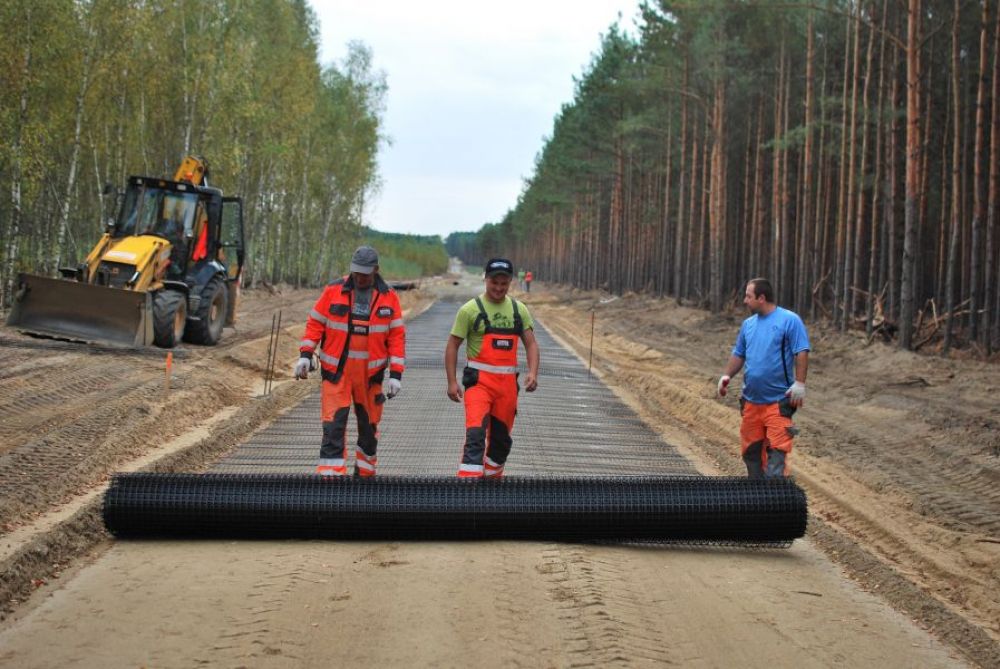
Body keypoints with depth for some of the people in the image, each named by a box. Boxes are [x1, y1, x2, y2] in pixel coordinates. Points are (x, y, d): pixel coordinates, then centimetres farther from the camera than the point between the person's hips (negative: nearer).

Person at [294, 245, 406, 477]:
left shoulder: (389, 297, 0)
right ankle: (330, 475, -9)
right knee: (334, 425, -10)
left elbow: (397, 336, 1)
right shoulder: (333, 291, -3)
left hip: (371, 373, 2)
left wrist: (396, 374, -4)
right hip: (336, 371, -2)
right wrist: (305, 355, -9)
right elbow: (315, 323, 3)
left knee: (369, 426, 14)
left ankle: (365, 472, 31)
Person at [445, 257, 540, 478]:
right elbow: (452, 346, 0)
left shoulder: (519, 310, 10)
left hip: (508, 383, 5)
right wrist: (452, 381, -7)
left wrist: (532, 372, -7)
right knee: (476, 434, -19)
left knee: (501, 437, 13)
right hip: (479, 381, -5)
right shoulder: (471, 309, -2)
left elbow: (531, 344, 10)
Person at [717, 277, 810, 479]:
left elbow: (802, 353, -10)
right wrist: (727, 375, 5)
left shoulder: (789, 320, -7)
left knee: (776, 450, -11)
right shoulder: (748, 324, 12)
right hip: (751, 400, 7)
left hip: (778, 401, -7)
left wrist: (800, 383, -17)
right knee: (751, 450, 12)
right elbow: (739, 354, 20)